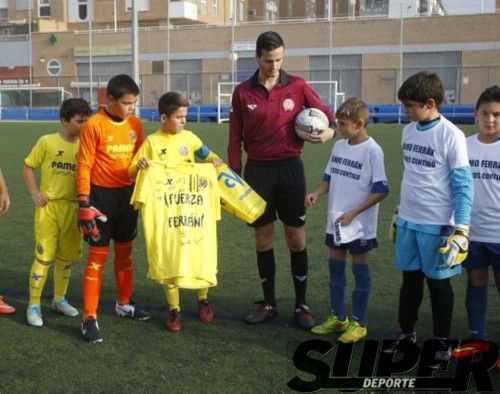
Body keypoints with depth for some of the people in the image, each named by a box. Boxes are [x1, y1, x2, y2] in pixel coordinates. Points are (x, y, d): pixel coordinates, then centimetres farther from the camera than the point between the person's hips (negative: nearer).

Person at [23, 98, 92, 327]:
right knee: (44, 256, -4)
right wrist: (34, 193, -5)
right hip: (48, 207, -3)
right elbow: (28, 167, 3)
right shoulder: (47, 142, -5)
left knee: (66, 257, 13)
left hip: (73, 208, 3)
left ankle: (59, 299, 30)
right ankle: (33, 306, 7)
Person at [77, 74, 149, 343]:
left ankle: (124, 303, 34)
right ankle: (89, 318, 4)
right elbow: (84, 165, -12)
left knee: (125, 251, 16)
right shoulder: (94, 125, -12)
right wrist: (84, 204, -16)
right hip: (102, 194, -5)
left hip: (128, 194, 5)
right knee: (98, 255, -2)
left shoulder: (135, 124, 2)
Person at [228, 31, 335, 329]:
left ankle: (302, 304, 15)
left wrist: (330, 130, -15)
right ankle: (269, 303, 21)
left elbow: (326, 114, 7)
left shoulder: (297, 87, -1)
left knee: (296, 237, 3)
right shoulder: (243, 92, 1)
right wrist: (235, 176, 0)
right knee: (263, 237, 8)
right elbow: (235, 139, 4)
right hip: (258, 170, 1)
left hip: (290, 168, -1)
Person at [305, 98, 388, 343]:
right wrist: (316, 194, -6)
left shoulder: (372, 151, -14)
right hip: (335, 222, 7)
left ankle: (357, 323, 17)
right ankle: (337, 317, 28)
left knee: (360, 270, 6)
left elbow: (381, 191, -15)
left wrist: (353, 213, -19)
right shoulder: (339, 146, 5)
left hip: (360, 224, -7)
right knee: (335, 268, 14)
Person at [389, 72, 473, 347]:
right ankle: (406, 332, 32)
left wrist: (461, 230, -16)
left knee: (438, 283, 9)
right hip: (407, 221, 6)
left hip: (437, 225, -5)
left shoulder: (451, 136, -15)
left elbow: (463, 186, -13)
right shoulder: (408, 130, 5)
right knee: (410, 280, 16)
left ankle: (441, 341, 25)